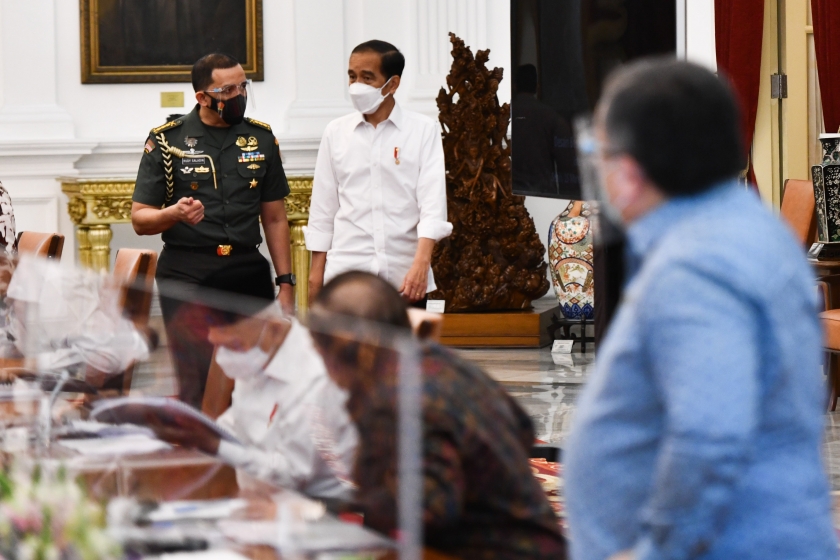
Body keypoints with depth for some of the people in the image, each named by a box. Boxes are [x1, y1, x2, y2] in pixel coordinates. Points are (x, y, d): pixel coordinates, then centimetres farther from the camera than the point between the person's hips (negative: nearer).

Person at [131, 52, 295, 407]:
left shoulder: (260, 138, 12)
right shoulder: (167, 142, 2)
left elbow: (274, 218, 15)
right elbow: (140, 219, 2)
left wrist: (286, 284, 9)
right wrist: (175, 214, -20)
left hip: (248, 272, 3)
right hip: (187, 276, -3)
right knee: (196, 388, -6)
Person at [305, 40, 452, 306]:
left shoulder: (423, 130, 2)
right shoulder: (336, 132, 9)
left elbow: (433, 204, -6)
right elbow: (322, 208, 12)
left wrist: (421, 263, -18)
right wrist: (317, 269, 7)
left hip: (405, 276, -1)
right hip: (346, 273, 1)